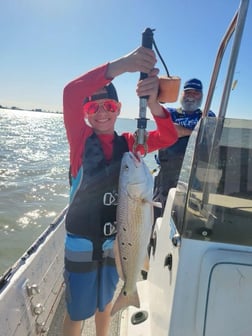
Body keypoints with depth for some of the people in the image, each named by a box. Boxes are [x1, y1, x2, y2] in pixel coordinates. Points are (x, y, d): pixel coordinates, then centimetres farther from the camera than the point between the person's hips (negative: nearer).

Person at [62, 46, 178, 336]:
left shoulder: (127, 143, -2)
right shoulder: (80, 138, -9)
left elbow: (168, 138, -15)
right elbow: (70, 93, -26)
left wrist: (152, 102, -35)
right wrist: (121, 64, -39)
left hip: (114, 241, 3)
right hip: (82, 242, -3)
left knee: (105, 302, 25)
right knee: (76, 312, 13)